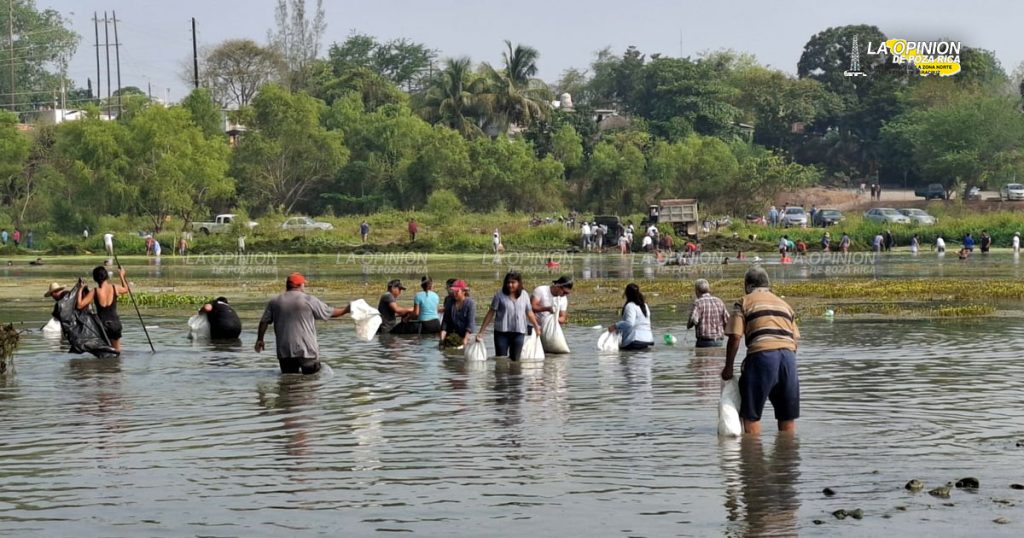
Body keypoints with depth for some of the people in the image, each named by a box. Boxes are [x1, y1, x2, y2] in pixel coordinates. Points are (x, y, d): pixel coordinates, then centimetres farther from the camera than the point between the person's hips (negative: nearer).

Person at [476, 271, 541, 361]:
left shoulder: (524, 295, 5)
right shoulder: (500, 296, -4)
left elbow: (529, 313, 15)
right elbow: (491, 313, -1)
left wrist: (536, 326, 14)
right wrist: (481, 331, -3)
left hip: (519, 333, 2)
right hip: (502, 332, -2)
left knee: (515, 359, 5)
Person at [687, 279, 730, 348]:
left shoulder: (698, 303, -7)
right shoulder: (719, 301, 7)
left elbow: (693, 320, -19)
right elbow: (727, 321, 4)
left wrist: (688, 325, 3)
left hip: (704, 342, -5)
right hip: (719, 342, 5)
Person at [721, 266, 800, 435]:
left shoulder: (744, 302, 11)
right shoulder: (784, 304, 27)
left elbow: (735, 337, 1)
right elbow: (795, 339, 19)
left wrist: (728, 366, 8)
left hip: (762, 353, -5)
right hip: (789, 354, 5)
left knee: (750, 414, 5)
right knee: (787, 414, 14)